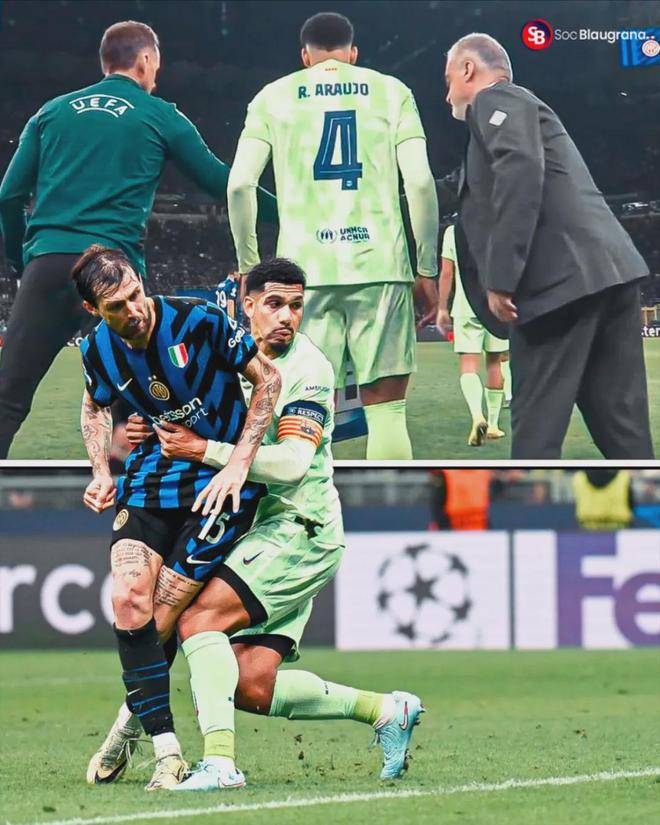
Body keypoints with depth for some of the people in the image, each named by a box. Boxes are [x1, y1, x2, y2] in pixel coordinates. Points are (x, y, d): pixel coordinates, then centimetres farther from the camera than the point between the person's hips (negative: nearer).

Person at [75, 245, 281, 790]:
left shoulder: (198, 321, -18)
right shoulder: (99, 349, -4)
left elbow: (268, 377, -7)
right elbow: (95, 407, 20)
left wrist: (239, 462, -14)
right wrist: (102, 473, 5)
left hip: (221, 478, -4)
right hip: (152, 475, 4)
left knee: (162, 617, -9)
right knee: (128, 598, -17)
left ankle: (127, 727, 17)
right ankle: (167, 752, -14)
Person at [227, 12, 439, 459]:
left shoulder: (273, 97, 11)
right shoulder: (391, 92, 10)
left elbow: (240, 184, 1)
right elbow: (420, 180, 0)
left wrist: (249, 266, 10)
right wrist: (428, 267, 6)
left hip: (306, 268, 0)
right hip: (381, 263, 0)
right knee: (386, 406, 2)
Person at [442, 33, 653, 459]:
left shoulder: (496, 99, 3)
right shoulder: (521, 107, 32)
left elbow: (521, 172, -16)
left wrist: (501, 278, -19)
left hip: (564, 278, -9)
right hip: (606, 273, 9)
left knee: (537, 425, -5)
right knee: (621, 424, 5)